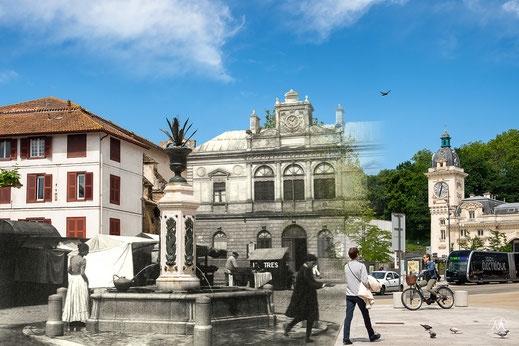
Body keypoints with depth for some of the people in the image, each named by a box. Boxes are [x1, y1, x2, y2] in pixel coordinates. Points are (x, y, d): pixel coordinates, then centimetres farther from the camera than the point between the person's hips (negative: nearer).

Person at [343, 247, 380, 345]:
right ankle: (372, 336, 24)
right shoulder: (361, 266, -12)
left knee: (348, 317, 2)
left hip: (349, 295, 4)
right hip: (359, 294, -4)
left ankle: (345, 338, -4)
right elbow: (365, 281, -19)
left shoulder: (346, 267, 5)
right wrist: (369, 286, 1)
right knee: (366, 316, 11)